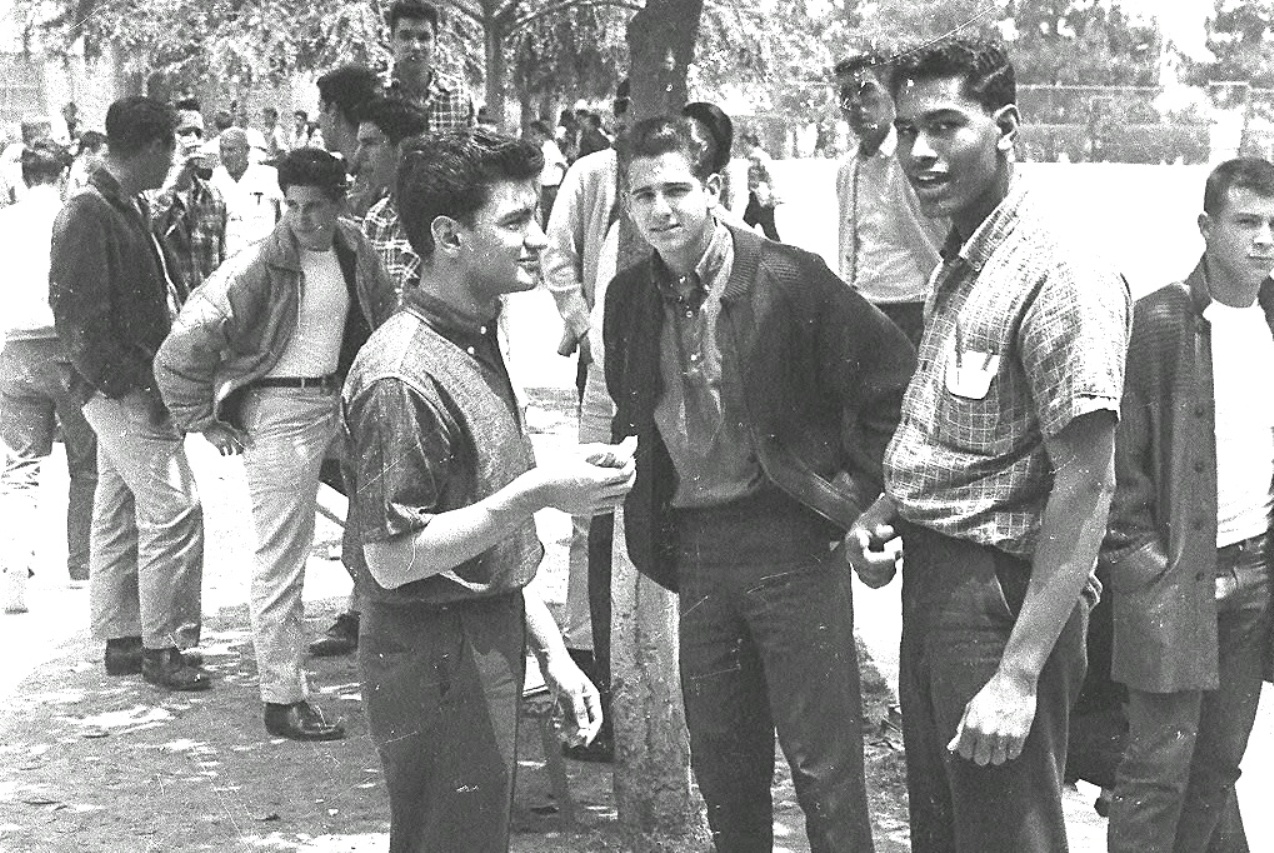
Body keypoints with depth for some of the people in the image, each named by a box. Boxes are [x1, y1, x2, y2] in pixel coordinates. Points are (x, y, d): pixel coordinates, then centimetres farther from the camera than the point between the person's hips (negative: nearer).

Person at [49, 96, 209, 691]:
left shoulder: (130, 208, 15)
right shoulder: (87, 214, -15)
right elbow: (77, 316, -20)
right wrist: (133, 382, -20)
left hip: (135, 387, 10)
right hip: (123, 390, -10)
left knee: (120, 513, 14)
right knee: (172, 508, -9)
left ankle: (121, 639, 23)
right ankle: (161, 647, -2)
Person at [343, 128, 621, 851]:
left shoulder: (477, 340, 9)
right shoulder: (402, 376, -22)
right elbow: (393, 560, -23)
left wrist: (552, 652, 13)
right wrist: (538, 492, -27)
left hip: (492, 648, 9)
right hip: (436, 659, -9)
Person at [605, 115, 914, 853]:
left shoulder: (789, 279, -12)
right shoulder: (629, 299, 4)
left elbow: (894, 375, -7)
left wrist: (853, 484, -7)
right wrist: (650, 525, 12)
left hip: (791, 538, -5)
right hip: (695, 546, 5)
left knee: (822, 762, 1)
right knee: (720, 758, 14)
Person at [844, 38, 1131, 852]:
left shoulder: (1059, 275, -19)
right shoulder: (960, 264, 10)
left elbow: (1084, 488, -22)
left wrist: (1020, 673, -24)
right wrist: (886, 508, 4)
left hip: (1003, 595, -9)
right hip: (932, 575, 9)